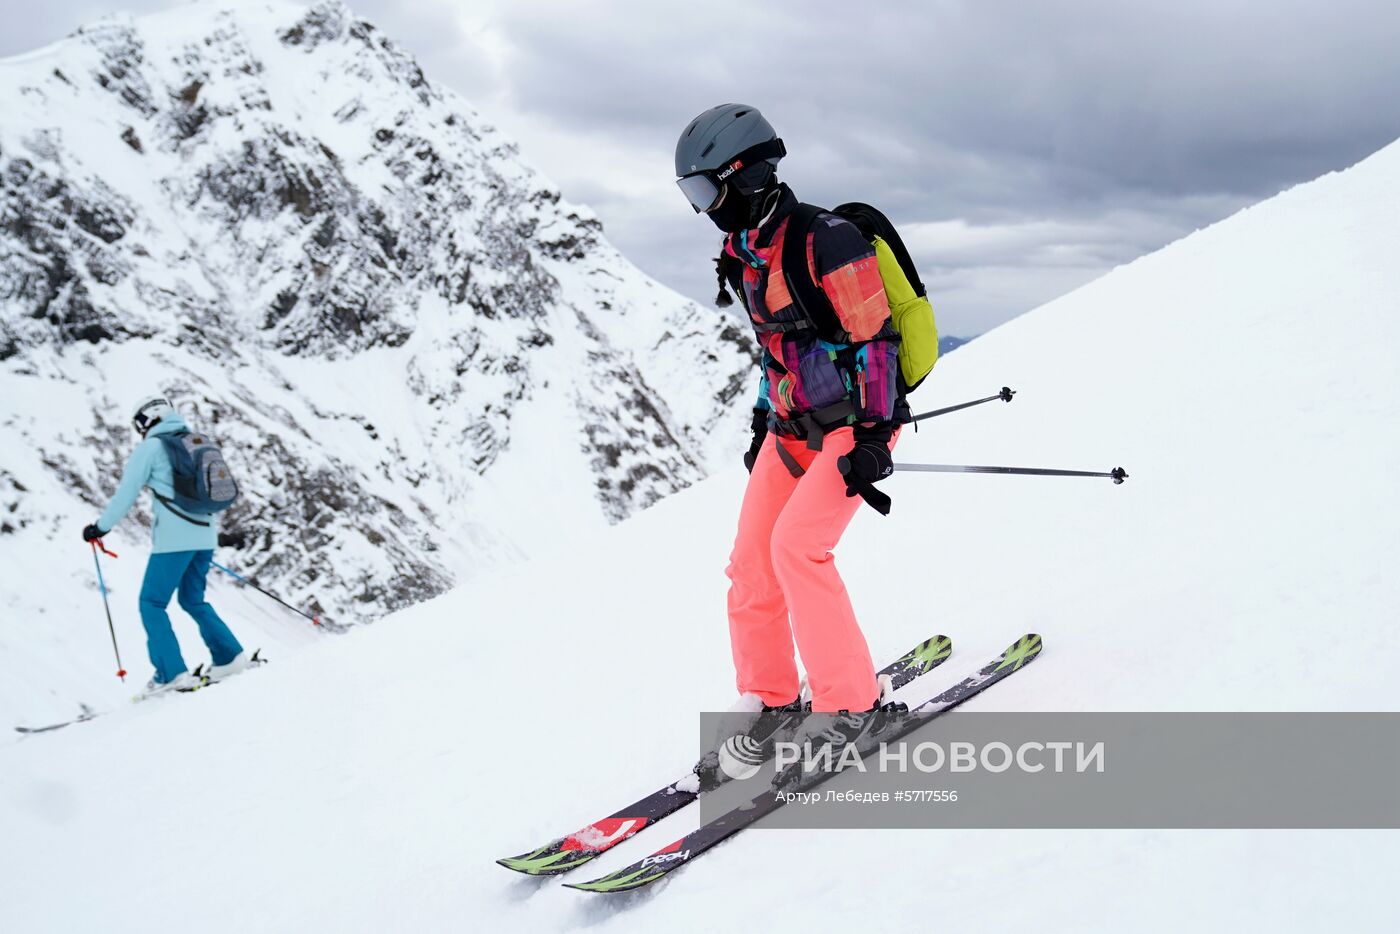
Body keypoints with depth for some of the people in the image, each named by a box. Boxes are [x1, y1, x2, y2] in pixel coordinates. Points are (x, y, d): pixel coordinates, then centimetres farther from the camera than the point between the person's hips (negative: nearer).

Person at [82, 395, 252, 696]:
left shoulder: (150, 447, -2)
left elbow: (126, 493, -2)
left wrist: (100, 527, 10)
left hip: (174, 538, -7)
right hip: (205, 535, 7)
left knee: (152, 604, 3)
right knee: (193, 600, 20)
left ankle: (172, 673, -5)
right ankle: (229, 656, 14)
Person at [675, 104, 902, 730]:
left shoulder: (826, 240, -18)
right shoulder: (746, 255, 9)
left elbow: (876, 339, -19)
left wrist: (873, 436, -23)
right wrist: (762, 425, 20)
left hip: (851, 428, -8)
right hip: (791, 429, 8)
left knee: (795, 546, -21)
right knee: (751, 561, 3)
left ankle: (853, 702, -10)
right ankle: (769, 701, 18)